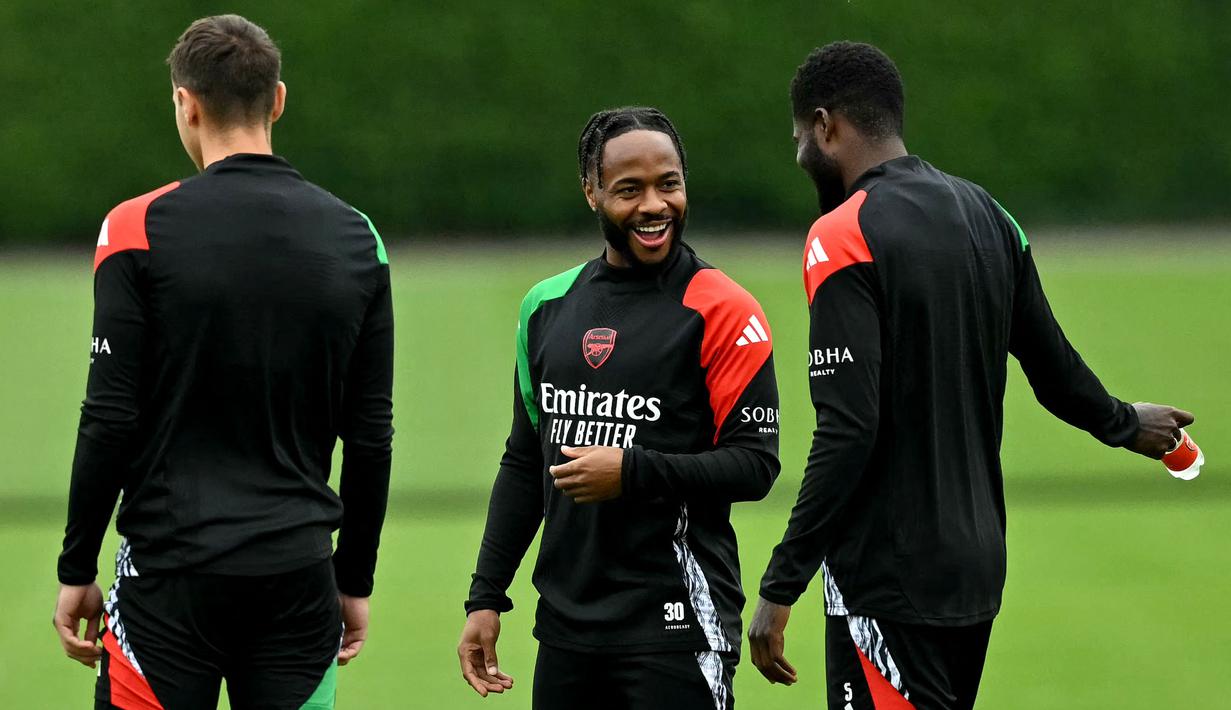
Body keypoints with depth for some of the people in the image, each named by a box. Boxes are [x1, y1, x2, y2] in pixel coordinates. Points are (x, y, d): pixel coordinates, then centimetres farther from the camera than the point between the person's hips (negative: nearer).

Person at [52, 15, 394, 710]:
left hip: (172, 574, -3)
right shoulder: (356, 238, 5)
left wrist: (77, 570, 2)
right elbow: (371, 435, 8)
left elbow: (111, 419, -7)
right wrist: (356, 579, 17)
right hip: (299, 575, 3)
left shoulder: (141, 229, -6)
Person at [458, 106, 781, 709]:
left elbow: (755, 465, -10)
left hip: (677, 631, -6)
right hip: (565, 628, 6)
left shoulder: (721, 311, -7)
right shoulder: (548, 305, 12)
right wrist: (486, 597, 13)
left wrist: (632, 472, -20)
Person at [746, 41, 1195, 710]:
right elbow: (1056, 369, 18)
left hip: (889, 581, -8)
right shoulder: (986, 216, 9)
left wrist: (780, 587, -17)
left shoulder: (842, 237, -13)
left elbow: (847, 431, -20)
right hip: (978, 566, 8)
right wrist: (1123, 423, 40)